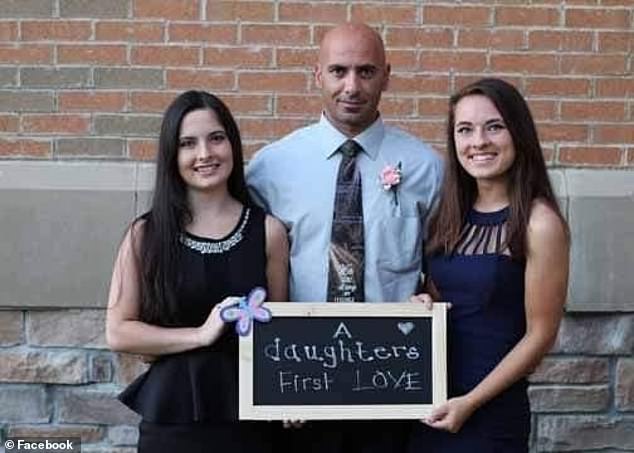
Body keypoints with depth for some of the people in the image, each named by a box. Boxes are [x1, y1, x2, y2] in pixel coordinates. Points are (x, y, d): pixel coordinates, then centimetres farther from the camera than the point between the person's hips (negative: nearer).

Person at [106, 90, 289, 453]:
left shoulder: (268, 230, -1)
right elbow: (118, 332, -3)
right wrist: (201, 334, -13)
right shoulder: (146, 234, -3)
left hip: (249, 413, 1)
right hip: (172, 413, 0)